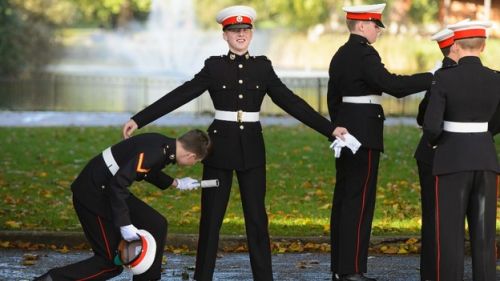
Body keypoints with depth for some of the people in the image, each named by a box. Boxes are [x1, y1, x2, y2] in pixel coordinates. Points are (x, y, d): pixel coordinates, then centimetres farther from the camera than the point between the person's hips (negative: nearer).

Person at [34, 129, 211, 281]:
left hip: (109, 189, 10)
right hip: (93, 193, -10)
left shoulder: (164, 145, 5)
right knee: (111, 263, -6)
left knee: (157, 225, 10)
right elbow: (118, 183, -31)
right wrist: (125, 225, -30)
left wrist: (175, 183, 36)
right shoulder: (155, 153, -24)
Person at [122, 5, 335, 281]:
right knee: (211, 217, 3)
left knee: (256, 217, 3)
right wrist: (138, 120, -11)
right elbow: (178, 96, -4)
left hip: (251, 149, 1)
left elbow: (291, 102, 3)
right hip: (220, 146, -1)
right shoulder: (214, 66, -1)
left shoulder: (263, 66, 5)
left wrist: (329, 128, -4)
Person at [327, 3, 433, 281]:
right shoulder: (365, 54, -15)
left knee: (344, 198, 11)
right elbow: (392, 84, -25)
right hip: (365, 133, -10)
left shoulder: (340, 55, 14)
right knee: (359, 200, -7)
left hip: (346, 131, 10)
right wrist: (432, 79, -21)